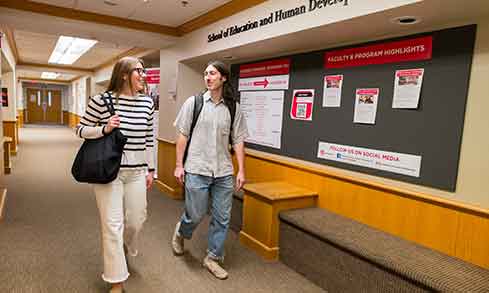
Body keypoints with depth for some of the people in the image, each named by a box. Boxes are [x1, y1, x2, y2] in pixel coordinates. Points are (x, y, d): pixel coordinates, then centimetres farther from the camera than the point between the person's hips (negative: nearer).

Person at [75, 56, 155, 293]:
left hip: (136, 171, 4)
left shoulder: (147, 102, 3)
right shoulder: (101, 100, -9)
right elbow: (81, 129, 2)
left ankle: (123, 250, 50)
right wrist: (104, 129, -18)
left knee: (136, 220, 13)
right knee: (113, 224, 1)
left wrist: (151, 169, 11)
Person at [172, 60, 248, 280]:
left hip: (224, 172, 2)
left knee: (222, 218, 8)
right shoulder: (193, 102, -1)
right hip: (197, 170, -2)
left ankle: (213, 258, 28)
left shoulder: (233, 107, 3)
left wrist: (241, 170, 1)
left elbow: (238, 140, 5)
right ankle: (180, 232, 42)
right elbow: (182, 135, 1)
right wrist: (179, 165, -1)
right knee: (195, 215, 7)